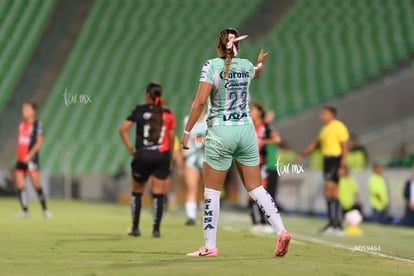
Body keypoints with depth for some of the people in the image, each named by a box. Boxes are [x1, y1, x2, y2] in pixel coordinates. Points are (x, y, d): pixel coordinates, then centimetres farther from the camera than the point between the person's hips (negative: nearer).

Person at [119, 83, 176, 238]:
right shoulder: (168, 114, 3)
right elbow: (171, 139, 5)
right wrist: (170, 160, 14)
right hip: (162, 156, 1)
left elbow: (123, 130, -7)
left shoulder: (139, 111, 0)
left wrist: (130, 149, -1)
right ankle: (156, 229, 0)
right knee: (158, 194, 4)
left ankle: (135, 228, 18)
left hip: (142, 156, 0)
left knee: (137, 192, 16)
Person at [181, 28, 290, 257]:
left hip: (220, 133, -5)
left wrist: (187, 131, -11)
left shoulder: (212, 66, -8)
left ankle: (210, 247, 4)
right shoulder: (246, 66, 7)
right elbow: (257, 73, 33)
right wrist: (260, 62, 56)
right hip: (246, 130, 5)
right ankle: (281, 232, 1)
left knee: (212, 191, 3)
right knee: (255, 187, 11)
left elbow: (200, 101, -17)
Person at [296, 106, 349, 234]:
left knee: (329, 190, -15)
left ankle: (332, 222, -15)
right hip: (327, 159, 9)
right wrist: (302, 155, 19)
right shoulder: (325, 128, 16)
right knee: (333, 193, 8)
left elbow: (345, 147, -13)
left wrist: (342, 165, -19)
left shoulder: (339, 127, -10)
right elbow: (315, 144, 24)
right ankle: (338, 225, 10)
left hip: (336, 159, -9)